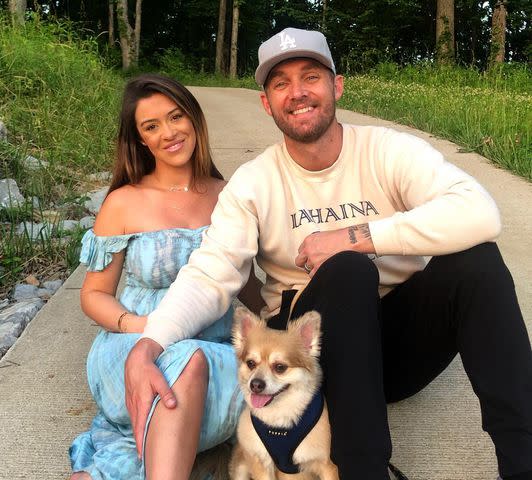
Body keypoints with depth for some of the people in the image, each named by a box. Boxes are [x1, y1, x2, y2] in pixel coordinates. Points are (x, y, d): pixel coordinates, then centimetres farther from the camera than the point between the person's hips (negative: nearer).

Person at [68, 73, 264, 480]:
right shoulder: (123, 204, -1)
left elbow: (244, 280, 16)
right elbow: (95, 294, 4)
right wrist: (133, 324, -16)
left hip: (216, 352, 3)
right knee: (188, 362, -37)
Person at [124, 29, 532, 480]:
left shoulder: (389, 151, -8)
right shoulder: (253, 183, -5)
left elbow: (479, 214, -25)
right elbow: (208, 278, -16)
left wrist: (353, 236, -28)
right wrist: (145, 349, -34)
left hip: (404, 337, 1)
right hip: (314, 343, 0)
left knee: (476, 258, -25)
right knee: (347, 269, -32)